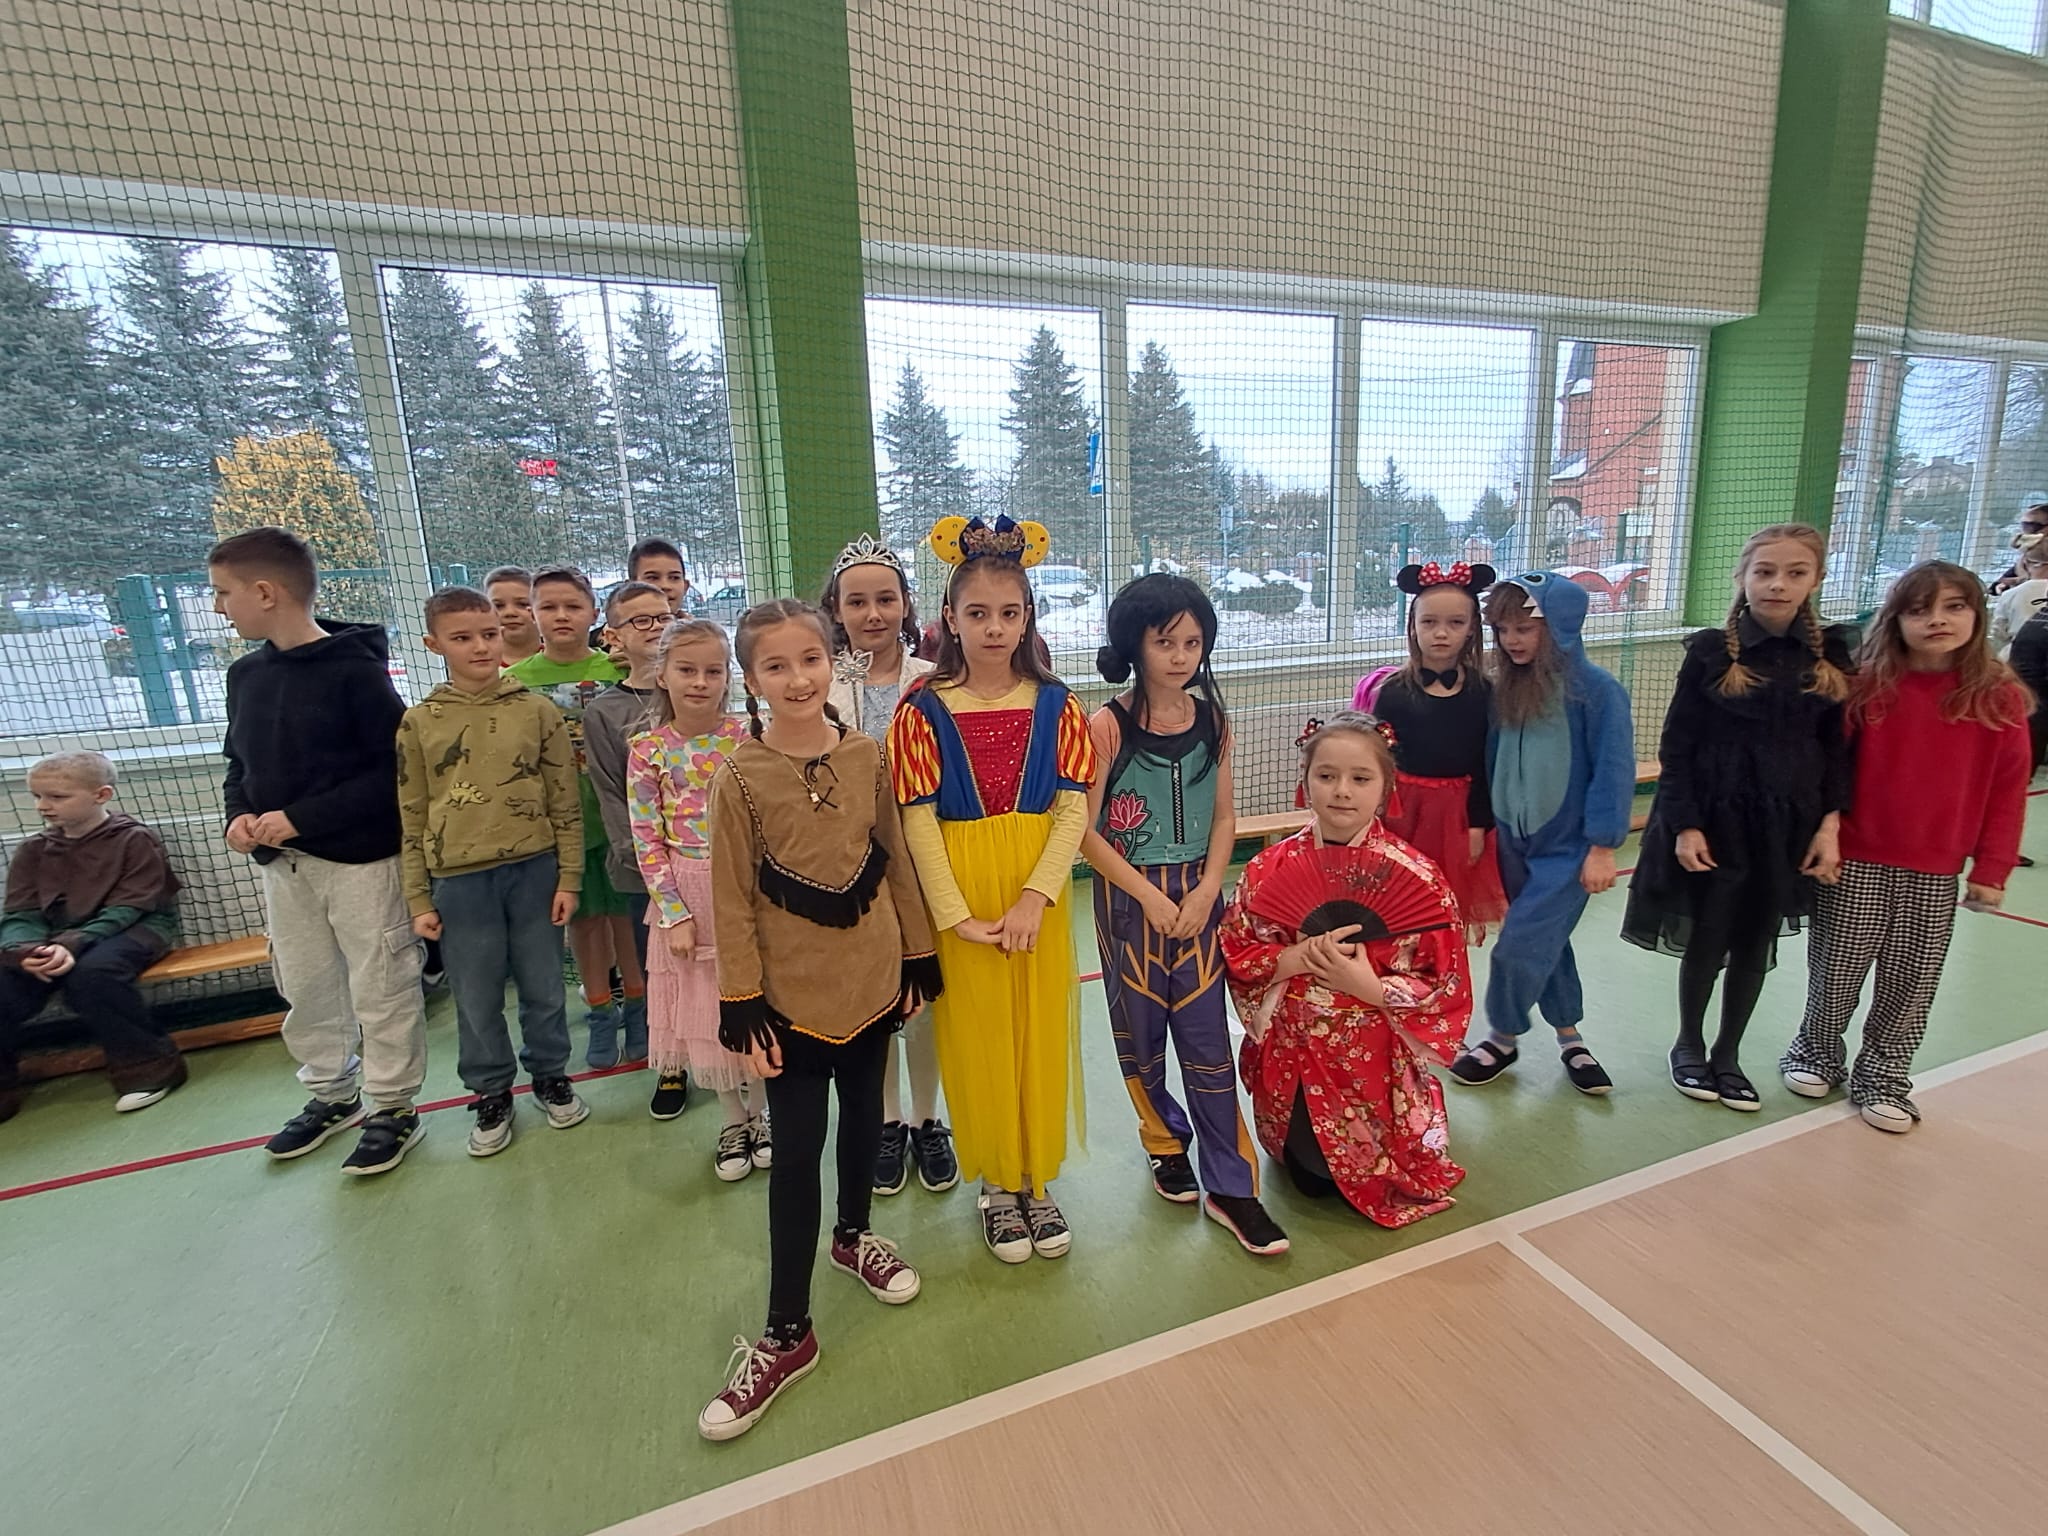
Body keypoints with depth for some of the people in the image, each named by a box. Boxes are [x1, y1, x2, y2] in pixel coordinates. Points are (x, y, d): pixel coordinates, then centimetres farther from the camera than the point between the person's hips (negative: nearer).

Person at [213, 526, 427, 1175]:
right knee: (304, 987, 18)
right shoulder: (246, 673, 8)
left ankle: (394, 1108, 20)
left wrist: (300, 818, -19)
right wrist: (240, 813, -2)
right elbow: (240, 762, 18)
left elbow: (394, 770, -18)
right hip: (282, 862, 8)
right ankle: (331, 1095, 37)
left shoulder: (354, 670, -15)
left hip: (361, 858, -7)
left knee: (379, 988, 4)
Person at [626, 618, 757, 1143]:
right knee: (704, 1011, 12)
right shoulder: (647, 749, -5)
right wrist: (674, 914, -7)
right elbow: (647, 841, -4)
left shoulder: (746, 738, -6)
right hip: (686, 896, 1)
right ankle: (733, 1120, 33)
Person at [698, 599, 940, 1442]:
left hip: (872, 978, 3)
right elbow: (731, 901, -8)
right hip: (793, 992, -3)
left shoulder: (867, 756, -3)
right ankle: (786, 1333, 23)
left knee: (863, 1113, 21)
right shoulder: (740, 778, -11)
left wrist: (917, 957, 5)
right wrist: (743, 1004, -8)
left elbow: (896, 861, 3)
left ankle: (853, 1233, 48)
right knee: (797, 1151, 6)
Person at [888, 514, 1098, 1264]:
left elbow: (1074, 806, -4)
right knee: (977, 1040, 10)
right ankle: (997, 1182, 33)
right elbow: (919, 819, -8)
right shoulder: (923, 709, -6)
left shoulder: (1053, 703, -1)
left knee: (1040, 1035, 12)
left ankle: (1037, 1178, 34)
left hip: (1037, 894, 2)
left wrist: (1036, 895, -15)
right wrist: (955, 915, -14)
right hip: (960, 898, -1)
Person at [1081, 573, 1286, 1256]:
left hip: (1197, 893, 2)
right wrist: (1152, 896, -11)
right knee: (1141, 1029, 12)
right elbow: (1085, 830, -11)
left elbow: (1224, 816, 5)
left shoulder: (1213, 718, 1)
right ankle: (1165, 1142, 37)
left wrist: (1206, 892, -7)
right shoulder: (1107, 725, -11)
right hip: (1128, 895, -2)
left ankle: (1230, 1186, 18)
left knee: (1207, 1036, 5)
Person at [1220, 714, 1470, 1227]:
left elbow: (1444, 990, -10)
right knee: (1309, 1176, 10)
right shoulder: (1273, 867, -11)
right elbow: (1235, 954, -5)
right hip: (1291, 1056, 1)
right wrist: (1296, 958, -23)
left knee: (1369, 1177, 9)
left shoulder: (1416, 877, -16)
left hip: (1378, 1061, -1)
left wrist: (1369, 985, -25)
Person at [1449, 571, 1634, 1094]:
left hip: (1568, 848, -5)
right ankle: (1568, 1034, 36)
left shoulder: (1596, 691, -15)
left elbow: (1613, 772, -14)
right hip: (1515, 842, 5)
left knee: (1520, 945, -5)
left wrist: (1603, 847, -14)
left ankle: (1503, 1037, 19)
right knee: (1546, 941, 17)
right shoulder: (1506, 688, 1)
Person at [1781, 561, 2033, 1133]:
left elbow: (2008, 789, 1)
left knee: (1911, 983, 10)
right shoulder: (1866, 686, -6)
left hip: (1935, 875, 2)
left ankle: (1882, 1077, 26)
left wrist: (1991, 868, 0)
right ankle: (1817, 1052, 30)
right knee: (1836, 970, 10)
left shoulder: (2000, 697, -1)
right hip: (1854, 864, -1)